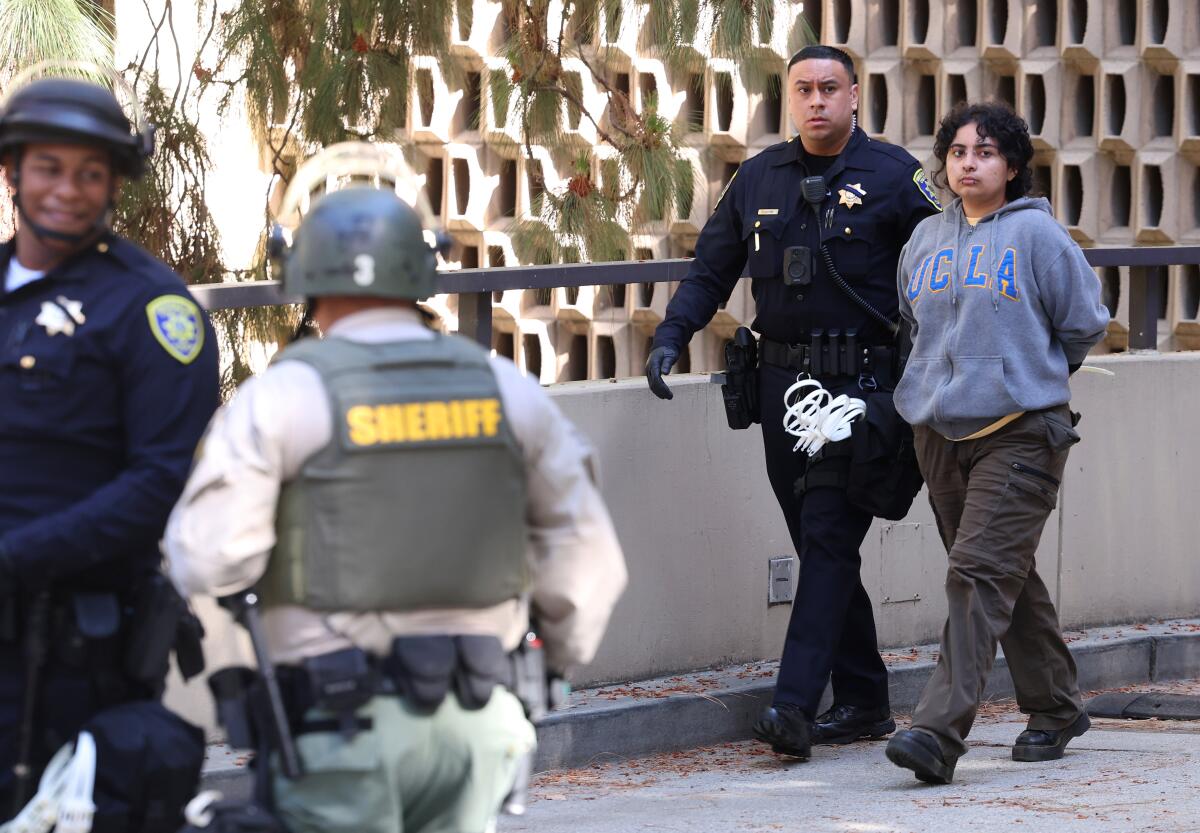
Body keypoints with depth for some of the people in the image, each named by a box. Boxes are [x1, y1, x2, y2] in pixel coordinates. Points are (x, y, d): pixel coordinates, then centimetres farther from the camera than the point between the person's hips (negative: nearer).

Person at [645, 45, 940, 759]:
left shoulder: (892, 176, -1)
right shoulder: (761, 178, 12)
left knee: (828, 536, -13)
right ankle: (864, 702, 16)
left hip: (862, 384, -5)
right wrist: (672, 337, 3)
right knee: (818, 542, 8)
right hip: (783, 381, 5)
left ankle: (796, 704, -20)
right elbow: (712, 271, 17)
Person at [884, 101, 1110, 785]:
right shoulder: (925, 241, 11)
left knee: (981, 573, -16)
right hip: (941, 432, 6)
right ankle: (1056, 708, 28)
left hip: (1021, 433, -6)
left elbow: (1084, 323, 2)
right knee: (1009, 579, 13)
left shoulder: (1037, 233, -5)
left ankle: (940, 732, -25)